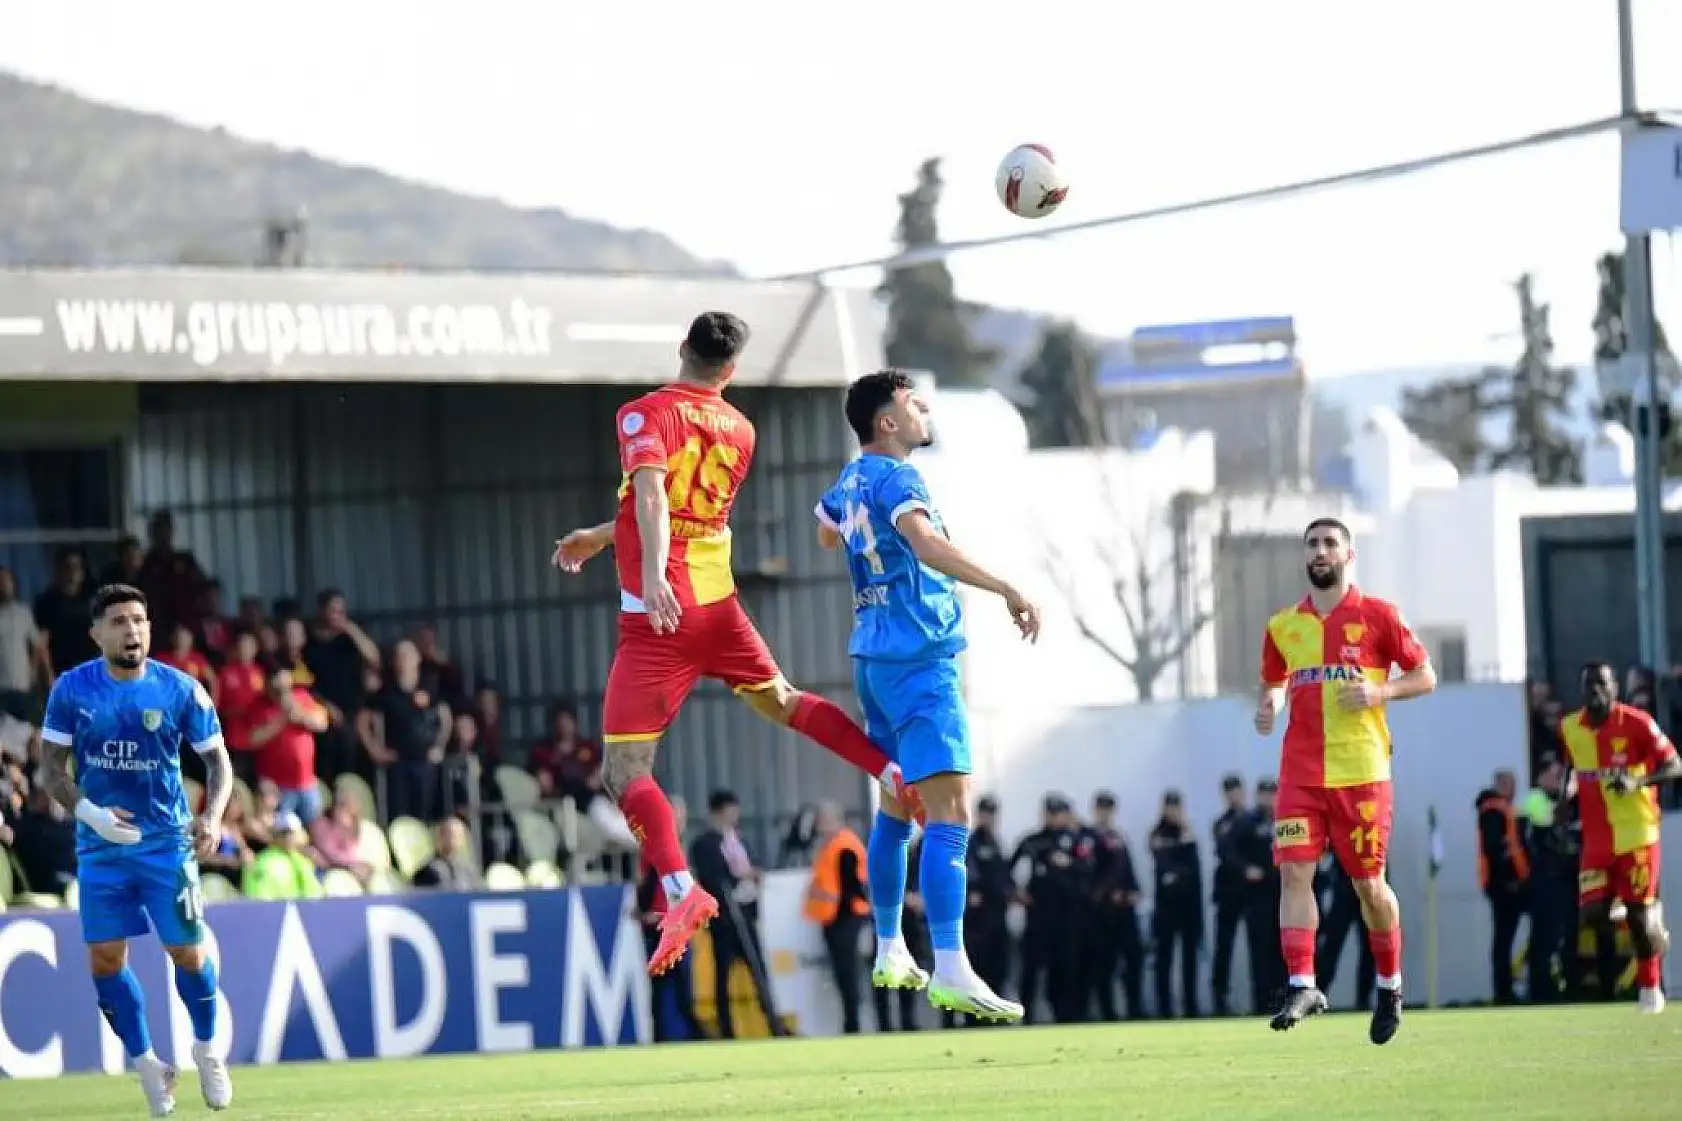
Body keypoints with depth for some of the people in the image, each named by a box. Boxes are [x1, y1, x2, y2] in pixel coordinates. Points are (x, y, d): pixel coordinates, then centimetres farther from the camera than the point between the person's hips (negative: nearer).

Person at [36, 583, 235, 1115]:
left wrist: (212, 816, -17)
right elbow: (54, 768, -1)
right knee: (105, 959, 0)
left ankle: (207, 1052, 23)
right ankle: (146, 1064, 18)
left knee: (188, 953, -3)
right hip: (101, 846, 1)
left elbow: (218, 760, 1)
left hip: (167, 841, -1)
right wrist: (89, 812, -18)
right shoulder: (72, 689, -4)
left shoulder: (180, 690, -6)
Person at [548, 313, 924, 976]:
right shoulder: (739, 431, 11)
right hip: (718, 603, 5)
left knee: (624, 769, -5)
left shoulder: (646, 415, -6)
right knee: (780, 702, 32)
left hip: (657, 615, -5)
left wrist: (651, 572, -37)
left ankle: (680, 890, -23)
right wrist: (600, 537, 32)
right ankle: (895, 771, 31)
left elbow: (652, 497, -24)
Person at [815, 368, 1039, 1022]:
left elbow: (827, 533, 37)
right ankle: (951, 973, -25)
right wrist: (1007, 590, -35)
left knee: (897, 808, 21)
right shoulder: (895, 478, -13)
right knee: (950, 814, -16)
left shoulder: (852, 480, 14)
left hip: (876, 659, 10)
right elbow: (927, 544, -31)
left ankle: (890, 955, 27)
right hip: (919, 657, -10)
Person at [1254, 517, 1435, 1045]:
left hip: (1361, 772, -3)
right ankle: (1301, 985, -18)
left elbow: (1425, 676, 4)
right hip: (1301, 772, 3)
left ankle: (1390, 986, 23)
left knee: (1368, 883, 4)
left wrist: (1378, 692, -13)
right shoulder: (1283, 626, 11)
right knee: (1294, 872, -14)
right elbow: (1272, 684, 24)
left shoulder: (1377, 615, 1)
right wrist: (1267, 707, 1)